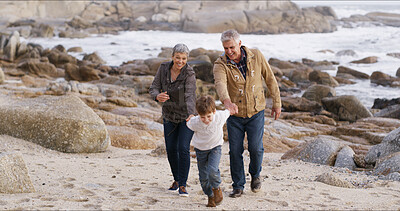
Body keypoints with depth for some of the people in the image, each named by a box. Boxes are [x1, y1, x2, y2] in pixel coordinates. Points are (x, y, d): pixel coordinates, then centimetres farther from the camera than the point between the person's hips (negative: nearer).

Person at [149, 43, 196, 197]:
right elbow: (154, 88, -9)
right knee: (171, 149, 8)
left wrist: (191, 115, -52)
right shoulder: (164, 68, -9)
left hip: (187, 116, -4)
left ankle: (183, 185, -3)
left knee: (183, 148, -13)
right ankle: (176, 179, 29)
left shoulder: (189, 74, -22)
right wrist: (158, 96, -34)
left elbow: (189, 95, -35)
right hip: (169, 115, 4)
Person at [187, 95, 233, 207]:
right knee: (203, 176, 3)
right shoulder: (194, 123, -27)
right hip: (200, 149, 1)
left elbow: (228, 111, -4)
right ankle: (210, 196, 29)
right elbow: (188, 124, -2)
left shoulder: (220, 116, -27)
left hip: (215, 147, -1)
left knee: (212, 170, -22)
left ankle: (216, 188, 8)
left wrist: (231, 110, 18)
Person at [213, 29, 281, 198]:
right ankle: (238, 186, 18)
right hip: (234, 115, 0)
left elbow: (270, 79, 3)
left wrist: (276, 103, 5)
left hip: (256, 112, 0)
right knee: (235, 151, 1)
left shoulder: (256, 56, -8)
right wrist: (227, 101, -56)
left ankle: (255, 174, 24)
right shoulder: (220, 64, -15)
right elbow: (220, 83, -36)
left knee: (256, 148, -7)